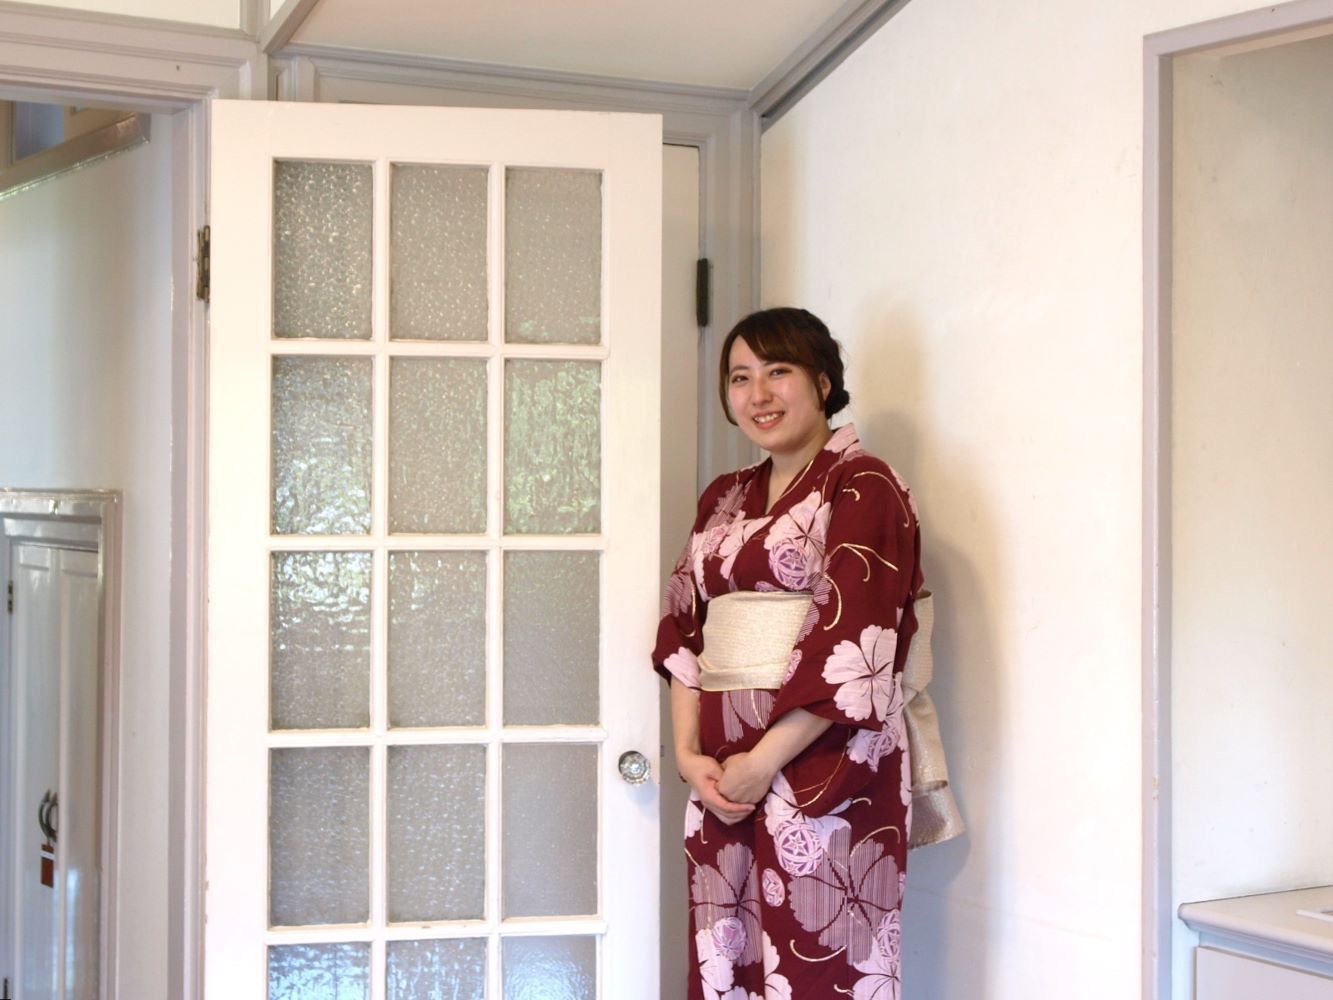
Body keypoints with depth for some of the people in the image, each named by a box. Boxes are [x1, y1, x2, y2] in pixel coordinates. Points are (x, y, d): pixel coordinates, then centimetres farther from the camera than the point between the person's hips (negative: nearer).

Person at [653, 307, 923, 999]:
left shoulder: (863, 488, -5)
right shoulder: (723, 500, 16)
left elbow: (848, 645, -14)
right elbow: (684, 629, 11)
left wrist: (763, 762, -15)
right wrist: (688, 752, -3)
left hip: (822, 762, -6)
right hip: (722, 772, 6)